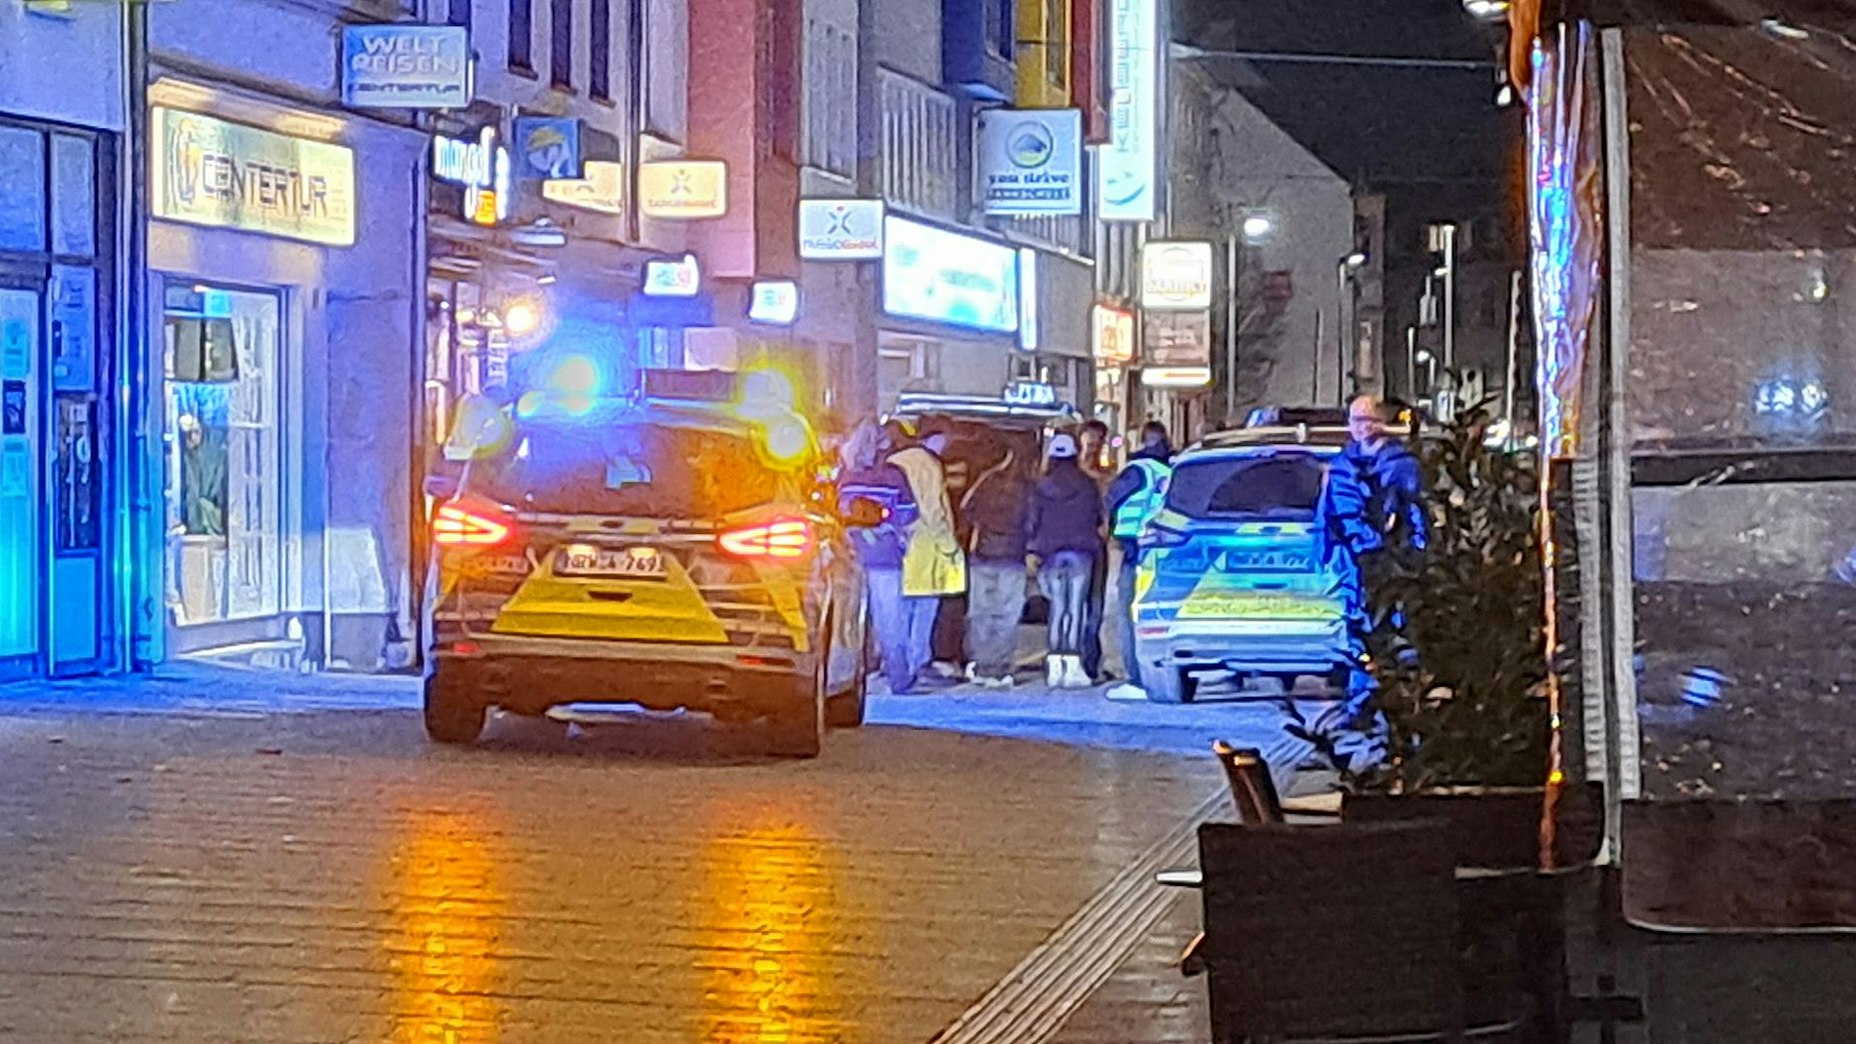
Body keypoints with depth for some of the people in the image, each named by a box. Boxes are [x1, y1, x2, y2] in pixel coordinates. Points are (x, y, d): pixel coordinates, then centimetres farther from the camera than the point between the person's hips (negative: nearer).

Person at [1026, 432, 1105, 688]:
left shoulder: (1042, 487, 1)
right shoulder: (1087, 485, 0)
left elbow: (1031, 522, 2)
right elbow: (1100, 516, 8)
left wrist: (1032, 551, 10)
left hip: (1051, 552, 1)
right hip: (1081, 552, -1)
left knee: (1057, 607, 7)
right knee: (1076, 607, 0)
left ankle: (1055, 663, 1)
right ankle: (1072, 664, -7)